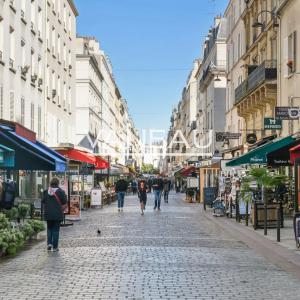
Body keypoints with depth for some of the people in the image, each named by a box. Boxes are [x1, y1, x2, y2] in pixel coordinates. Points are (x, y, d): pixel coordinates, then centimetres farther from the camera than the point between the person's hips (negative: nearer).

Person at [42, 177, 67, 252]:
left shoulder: (46, 192, 3)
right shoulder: (60, 192, -7)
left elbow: (43, 203, 8)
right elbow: (64, 204, -6)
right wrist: (61, 211, 8)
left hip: (48, 214, 3)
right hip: (58, 214, -2)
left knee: (49, 229, 19)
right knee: (56, 230, 4)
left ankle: (49, 243, 4)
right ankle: (55, 247, 6)